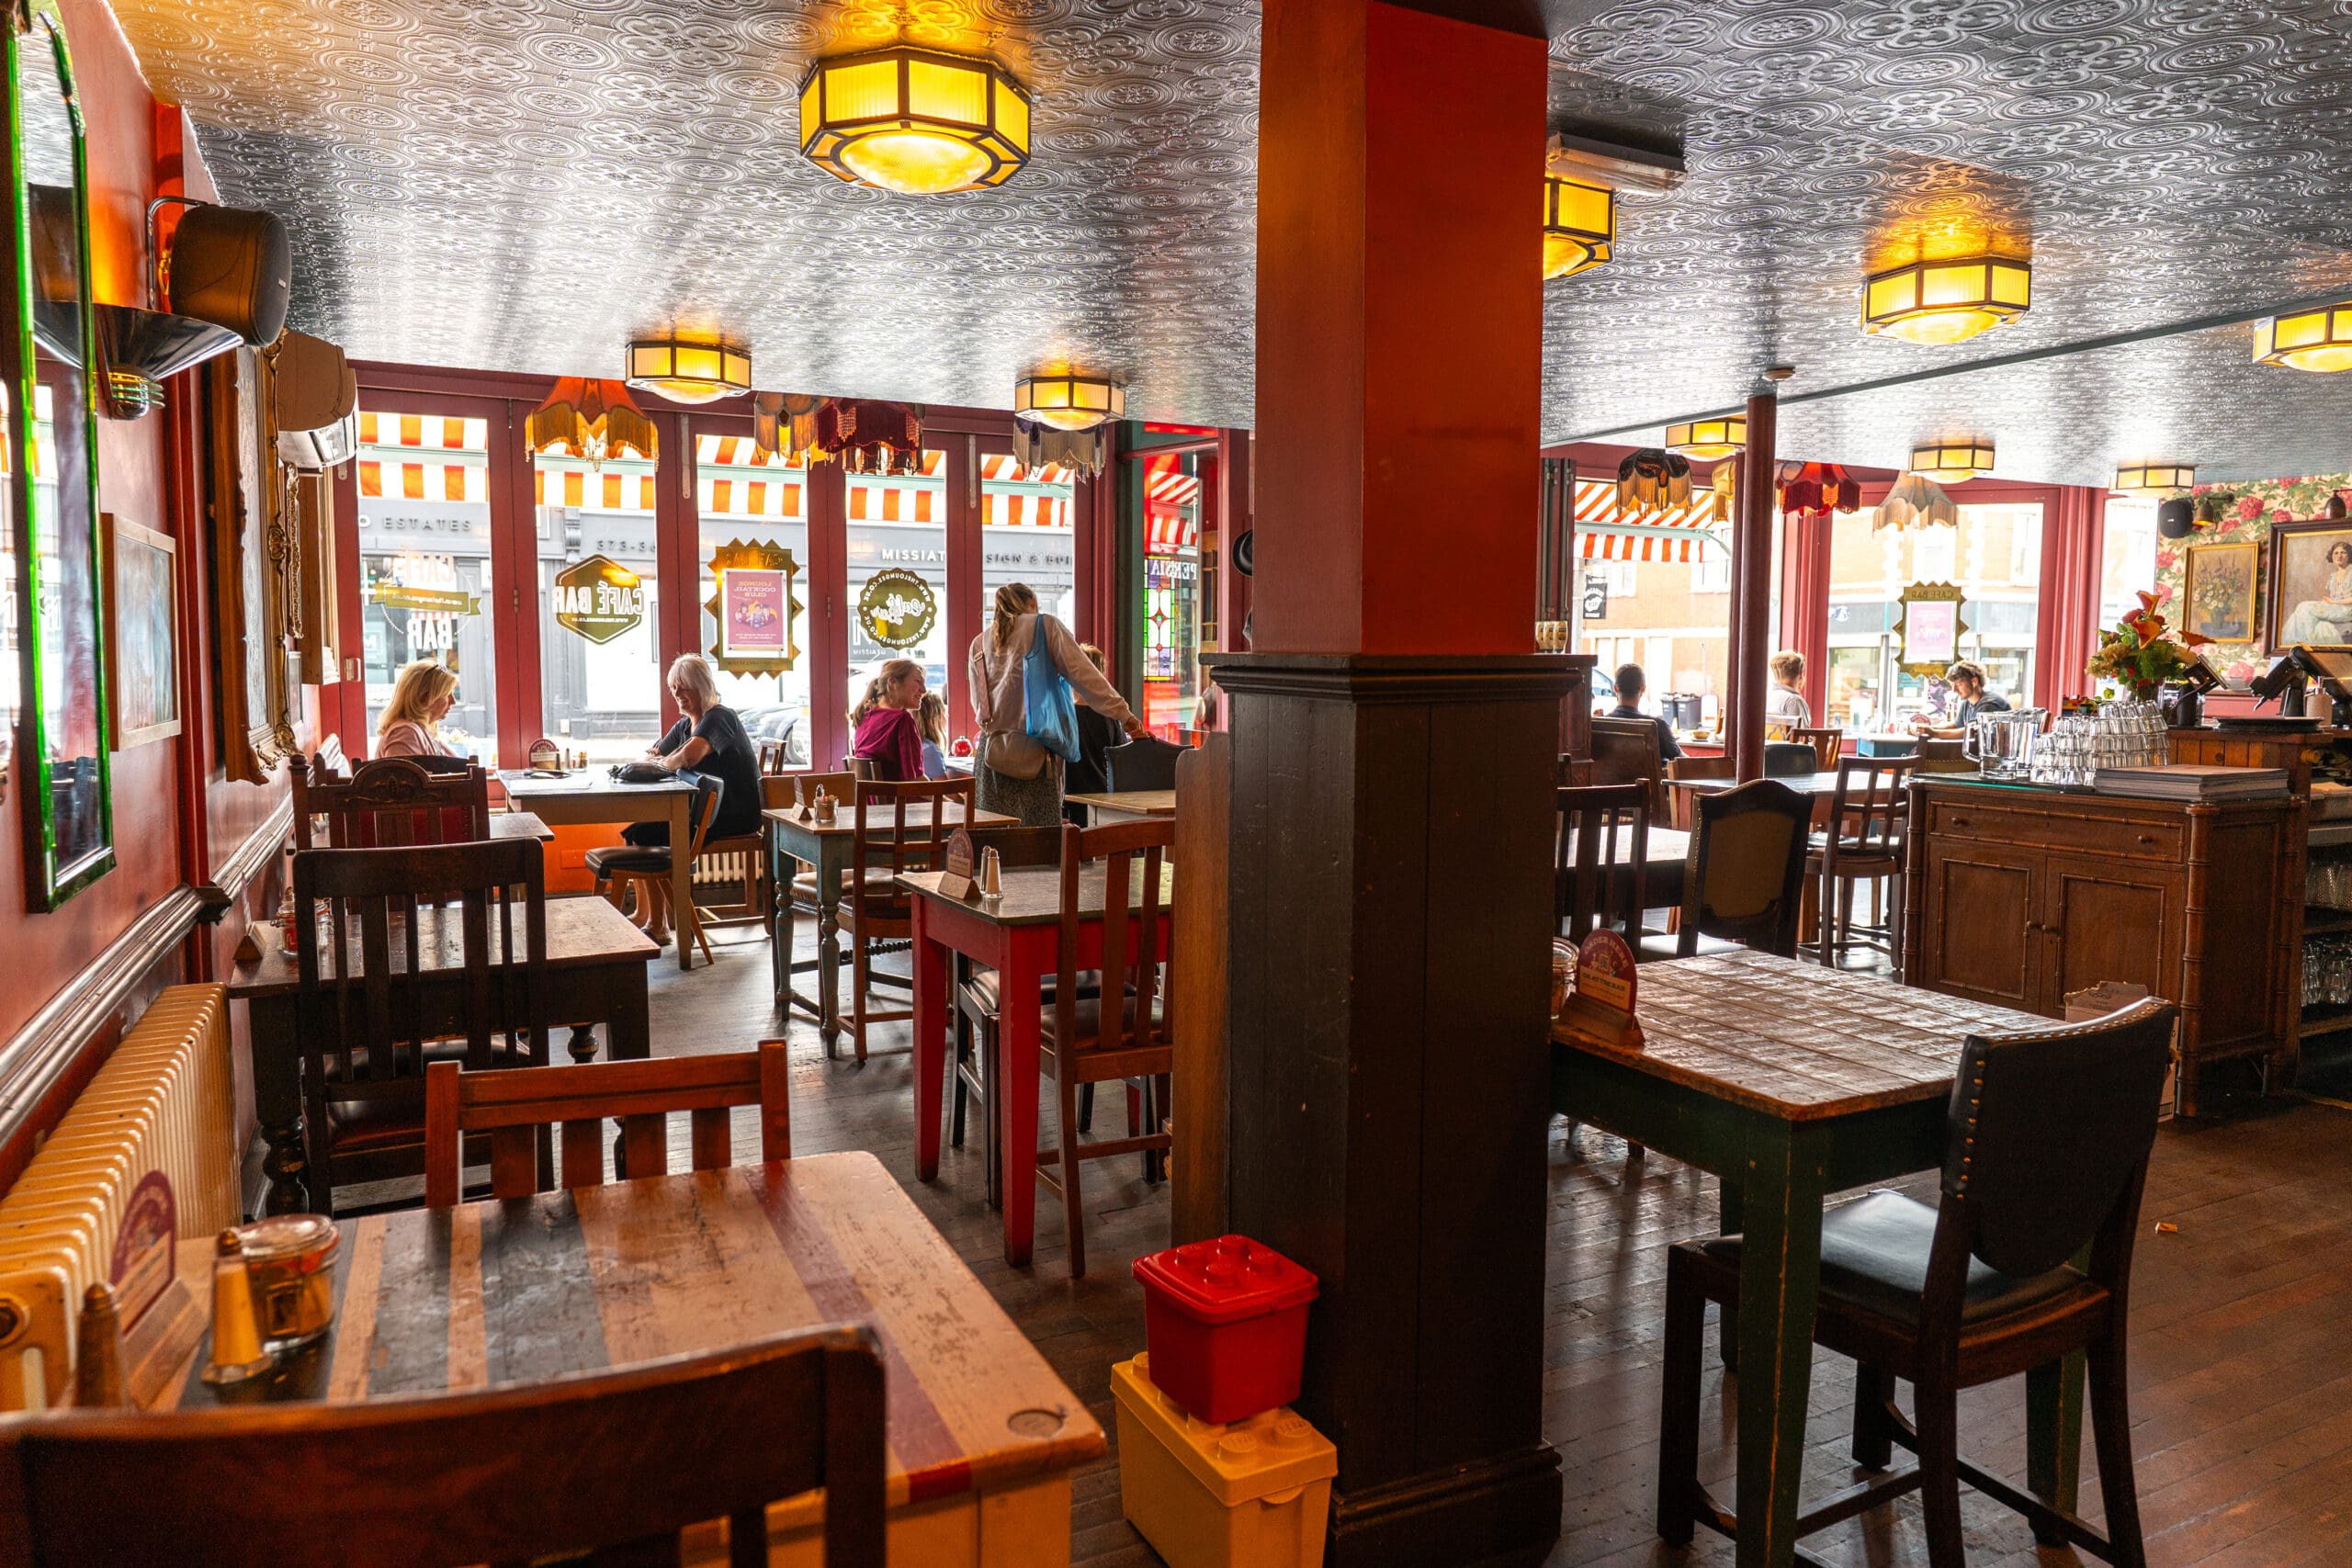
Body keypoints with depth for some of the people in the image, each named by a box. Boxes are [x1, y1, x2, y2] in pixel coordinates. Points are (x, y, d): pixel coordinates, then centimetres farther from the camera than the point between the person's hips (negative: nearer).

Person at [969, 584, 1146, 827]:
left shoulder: (979, 643, 16)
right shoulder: (1045, 625, 5)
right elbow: (1083, 675, -2)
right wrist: (1123, 714, -1)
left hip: (993, 750, 4)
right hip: (1034, 750, -4)